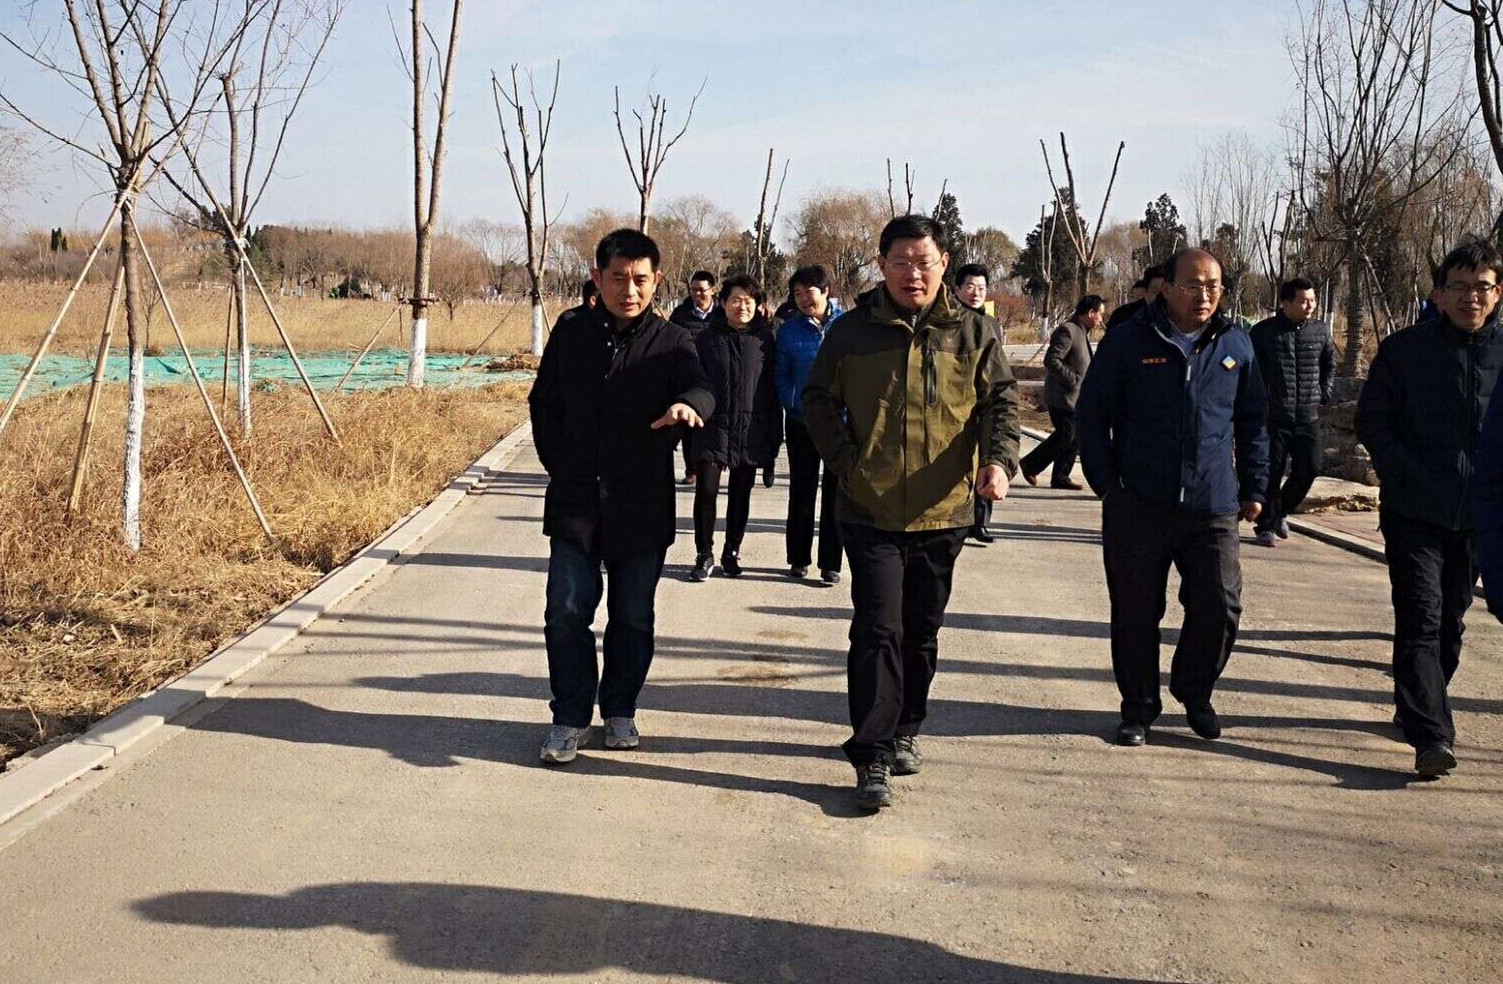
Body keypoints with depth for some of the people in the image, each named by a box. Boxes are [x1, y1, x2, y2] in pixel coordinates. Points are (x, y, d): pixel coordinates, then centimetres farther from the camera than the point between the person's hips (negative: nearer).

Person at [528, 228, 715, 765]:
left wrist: (687, 404, -43)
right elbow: (544, 402, 13)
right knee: (567, 611, 0)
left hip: (642, 504, 0)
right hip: (574, 501, 1)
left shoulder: (671, 341, -1)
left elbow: (701, 388, -20)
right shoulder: (572, 330, 4)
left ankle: (620, 710, 27)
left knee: (633, 617, 9)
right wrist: (559, 465, 6)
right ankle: (571, 717, 14)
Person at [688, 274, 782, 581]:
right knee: (706, 490, -6)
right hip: (713, 427, -1)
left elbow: (772, 386, 5)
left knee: (741, 494, 10)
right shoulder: (707, 338, 3)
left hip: (751, 431, 1)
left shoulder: (764, 339, 4)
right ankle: (704, 555, 6)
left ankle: (732, 553, 23)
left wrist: (774, 433, 3)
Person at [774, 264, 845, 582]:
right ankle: (798, 558, 20)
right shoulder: (789, 329, 1)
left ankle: (831, 562, 12)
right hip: (802, 422, 1)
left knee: (836, 492, 5)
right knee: (801, 491, 9)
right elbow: (780, 375, 4)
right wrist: (794, 404, -11)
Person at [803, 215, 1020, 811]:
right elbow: (818, 401, 7)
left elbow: (1002, 401, 4)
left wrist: (999, 459, -15)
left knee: (922, 633, 14)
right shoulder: (853, 330, 1)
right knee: (878, 630, -9)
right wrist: (845, 462, -5)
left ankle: (904, 731, 33)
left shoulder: (973, 331, 3)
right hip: (871, 512, -2)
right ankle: (873, 755, -3)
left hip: (942, 513, 2)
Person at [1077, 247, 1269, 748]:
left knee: (1221, 605, -1)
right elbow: (1092, 414, 3)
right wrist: (1106, 482, 0)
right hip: (1138, 506, -2)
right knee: (1136, 613, 5)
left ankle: (1195, 693, 24)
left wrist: (1254, 488, 14)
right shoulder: (1128, 341, -1)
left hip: (1213, 507, 2)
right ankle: (1138, 707, 22)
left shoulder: (1236, 345, 9)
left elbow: (1253, 422, 18)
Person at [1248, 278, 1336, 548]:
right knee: (1272, 472, -2)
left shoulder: (1321, 330, 6)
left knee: (1309, 469, 3)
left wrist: (1324, 394, 12)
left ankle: (1281, 511, 27)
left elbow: (1330, 364, 22)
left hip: (1308, 417, 4)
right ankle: (1266, 526, 11)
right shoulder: (1263, 331, -6)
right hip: (1273, 416, -4)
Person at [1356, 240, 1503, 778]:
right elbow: (1371, 420, 0)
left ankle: (1420, 708, 33)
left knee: (1451, 619, 15)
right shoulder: (1403, 349, -2)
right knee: (1420, 618, -11)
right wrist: (1407, 478, -11)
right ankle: (1431, 733, -14)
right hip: (1414, 513, -3)